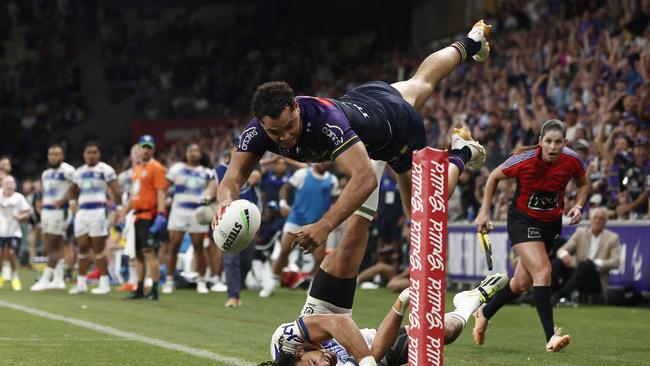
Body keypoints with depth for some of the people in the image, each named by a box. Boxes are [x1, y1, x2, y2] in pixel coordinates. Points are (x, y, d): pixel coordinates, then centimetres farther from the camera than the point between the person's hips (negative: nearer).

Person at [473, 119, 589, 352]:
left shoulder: (572, 161, -13)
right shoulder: (523, 161, -22)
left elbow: (583, 184, 9)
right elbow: (494, 177, -3)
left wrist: (578, 207, -10)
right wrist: (484, 212, -4)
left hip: (552, 223, 4)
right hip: (523, 220, -4)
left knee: (522, 283, 12)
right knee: (543, 272, -24)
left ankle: (484, 313, 39)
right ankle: (550, 337, -24)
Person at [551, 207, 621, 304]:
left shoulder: (612, 238, 3)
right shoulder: (580, 232, 9)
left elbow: (615, 262, -7)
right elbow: (562, 250, 2)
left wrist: (595, 263, -23)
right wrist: (564, 254, -25)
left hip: (596, 282, -3)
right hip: (576, 273, 3)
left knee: (587, 263, -36)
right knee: (557, 261, -24)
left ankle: (562, 294, -45)